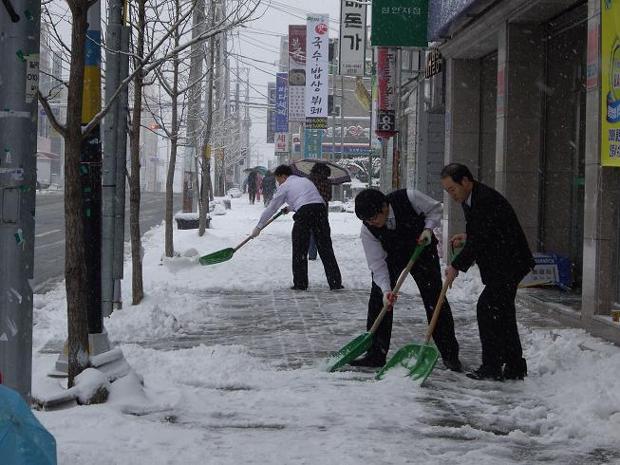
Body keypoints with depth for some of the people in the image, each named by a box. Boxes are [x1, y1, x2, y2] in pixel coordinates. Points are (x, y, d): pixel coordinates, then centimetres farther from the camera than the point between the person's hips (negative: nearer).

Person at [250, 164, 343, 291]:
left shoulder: (284, 186, 14)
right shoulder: (306, 180, 31)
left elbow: (271, 208, 16)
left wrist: (258, 227, 25)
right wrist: (290, 207, 60)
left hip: (304, 213, -5)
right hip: (321, 208, 5)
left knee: (299, 250, 8)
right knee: (326, 248, 9)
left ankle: (300, 283, 9)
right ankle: (335, 282, 7)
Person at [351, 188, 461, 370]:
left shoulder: (409, 198, -32)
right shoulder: (367, 230, -26)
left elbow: (435, 209, -12)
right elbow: (377, 264, -23)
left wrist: (428, 228, -26)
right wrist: (386, 289, -34)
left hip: (422, 251, -1)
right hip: (391, 257, 1)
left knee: (435, 300, -4)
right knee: (378, 299, -9)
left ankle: (450, 355, 4)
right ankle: (376, 354, 1)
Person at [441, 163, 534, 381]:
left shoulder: (486, 199, -22)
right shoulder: (469, 200, 11)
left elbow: (480, 240, -23)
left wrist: (457, 266, -16)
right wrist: (467, 237, 5)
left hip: (509, 263, -11)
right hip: (499, 265, 11)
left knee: (488, 307, -13)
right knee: (503, 313, 12)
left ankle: (492, 366, -9)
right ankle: (515, 367, 19)